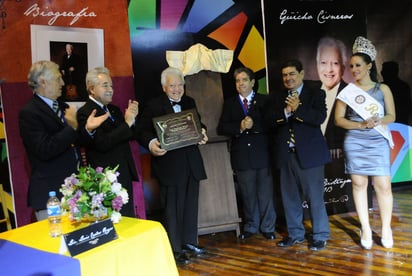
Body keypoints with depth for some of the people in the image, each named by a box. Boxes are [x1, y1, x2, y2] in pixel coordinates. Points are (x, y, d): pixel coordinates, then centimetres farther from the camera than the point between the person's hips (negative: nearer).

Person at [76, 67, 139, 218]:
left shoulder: (114, 110, 14)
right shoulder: (85, 113, -11)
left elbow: (132, 136, 13)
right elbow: (103, 143, -21)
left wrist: (132, 117, -5)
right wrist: (127, 122, -18)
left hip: (125, 175, 8)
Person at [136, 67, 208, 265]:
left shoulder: (189, 102, 12)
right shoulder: (154, 105, -5)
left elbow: (198, 124, 17)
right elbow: (142, 130, -11)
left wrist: (202, 133, -5)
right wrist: (151, 143, -30)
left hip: (191, 163, 6)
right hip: (169, 165, -5)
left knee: (191, 205, 14)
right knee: (173, 208, 3)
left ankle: (189, 242, 30)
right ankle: (175, 249, 16)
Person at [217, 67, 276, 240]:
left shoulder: (264, 100, 5)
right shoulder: (229, 104, 10)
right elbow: (222, 128, 0)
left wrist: (253, 125, -18)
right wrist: (240, 127, -15)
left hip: (262, 153, -1)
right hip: (241, 156, 2)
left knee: (266, 193, 5)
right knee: (247, 194, 10)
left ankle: (267, 228, 19)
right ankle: (250, 227, 24)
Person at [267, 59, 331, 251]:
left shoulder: (315, 94, 1)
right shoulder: (278, 97, 13)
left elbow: (319, 117, -14)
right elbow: (270, 120, -1)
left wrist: (297, 109, -25)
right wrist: (286, 111, -17)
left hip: (309, 153, -4)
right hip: (286, 154, 5)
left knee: (315, 196, 2)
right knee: (289, 197, 12)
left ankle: (320, 236, 17)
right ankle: (295, 234, 27)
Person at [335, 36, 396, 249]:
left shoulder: (382, 89, 5)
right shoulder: (347, 91, 3)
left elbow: (392, 116, 4)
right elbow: (338, 119, -1)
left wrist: (379, 121, -17)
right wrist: (361, 125, -14)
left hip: (378, 143, 0)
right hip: (354, 143, 0)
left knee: (383, 185, -2)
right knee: (358, 184, 4)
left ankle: (386, 228, 15)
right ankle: (365, 228, 15)